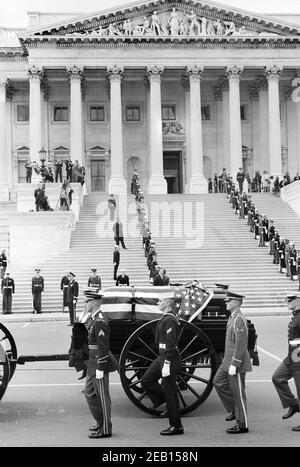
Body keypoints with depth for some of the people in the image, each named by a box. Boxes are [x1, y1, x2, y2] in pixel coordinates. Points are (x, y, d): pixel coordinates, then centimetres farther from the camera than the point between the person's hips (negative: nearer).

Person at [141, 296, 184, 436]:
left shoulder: (169, 320, -19)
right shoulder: (166, 318, 12)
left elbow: (171, 344, -23)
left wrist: (166, 364, -23)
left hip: (169, 359, -10)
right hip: (162, 357, 10)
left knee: (170, 392, -1)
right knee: (146, 380, 10)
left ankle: (176, 427, 9)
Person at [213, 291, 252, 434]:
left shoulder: (239, 319, -20)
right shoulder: (232, 317, 12)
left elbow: (241, 345, -24)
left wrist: (234, 364, -23)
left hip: (237, 362, -10)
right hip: (228, 360, 10)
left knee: (238, 393, 0)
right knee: (218, 382, 14)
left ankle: (242, 425, 12)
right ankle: (234, 410, 23)